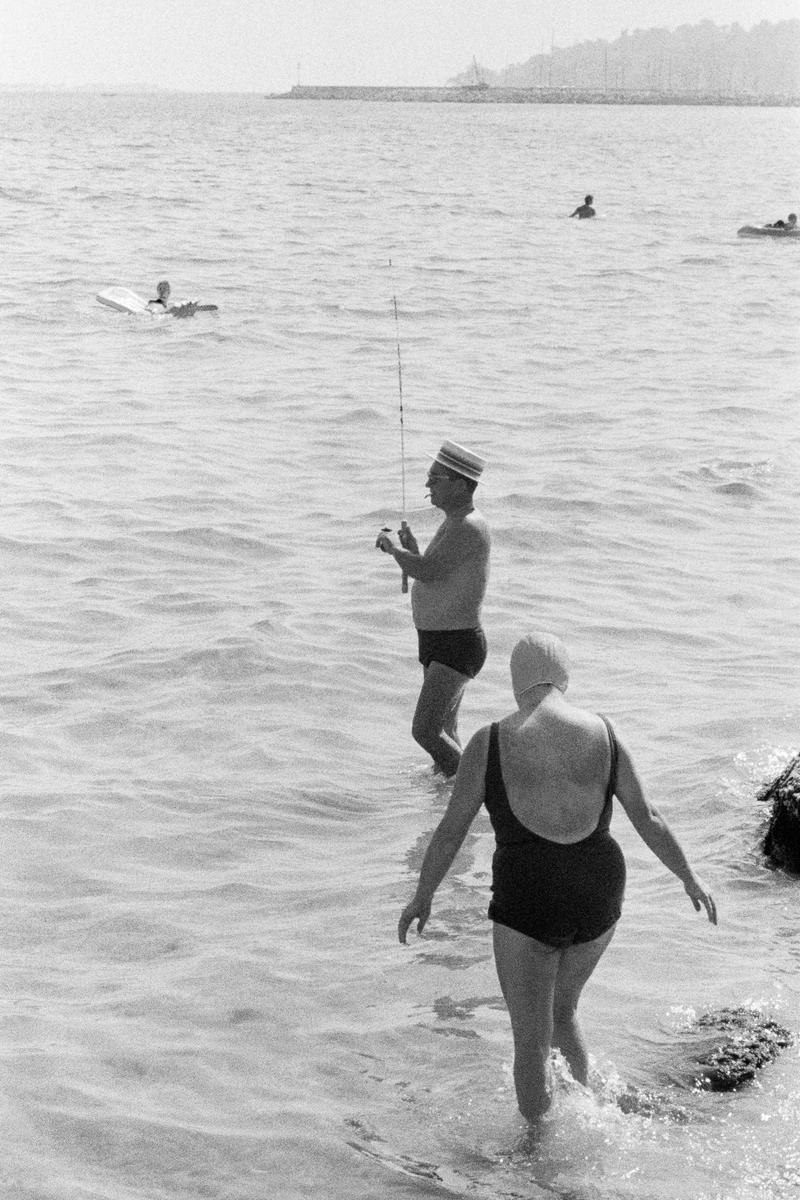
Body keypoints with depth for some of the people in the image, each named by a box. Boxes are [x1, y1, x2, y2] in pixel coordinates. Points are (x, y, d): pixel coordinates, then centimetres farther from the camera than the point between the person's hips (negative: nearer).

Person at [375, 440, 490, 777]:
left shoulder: (469, 528, -20)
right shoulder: (454, 523, 13)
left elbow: (428, 571, -29)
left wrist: (393, 548, -11)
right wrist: (411, 550, 9)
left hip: (457, 645, -10)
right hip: (436, 641, 10)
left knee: (425, 731, -16)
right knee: (445, 733, 17)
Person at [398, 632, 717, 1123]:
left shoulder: (490, 742, -6)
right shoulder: (604, 734, 2)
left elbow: (451, 830, -1)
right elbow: (648, 818, 6)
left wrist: (423, 896, 12)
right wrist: (690, 878, 18)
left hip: (527, 899, -4)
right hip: (600, 896, 4)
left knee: (532, 1041, 9)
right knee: (563, 1011, 28)